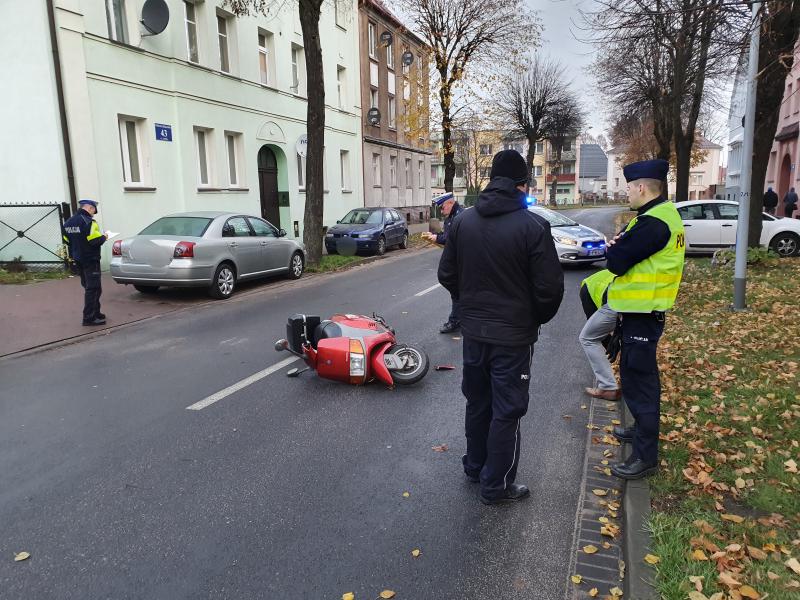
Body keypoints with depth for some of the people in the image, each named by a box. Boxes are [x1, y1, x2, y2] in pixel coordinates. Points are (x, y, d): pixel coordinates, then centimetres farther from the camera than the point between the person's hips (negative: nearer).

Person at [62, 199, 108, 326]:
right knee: (93, 288, -5)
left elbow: (67, 240, 13)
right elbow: (95, 241, -24)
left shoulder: (69, 222, 11)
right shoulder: (88, 221, -17)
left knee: (88, 287, 17)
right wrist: (104, 237, -6)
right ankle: (89, 318, -5)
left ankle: (95, 313, 25)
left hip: (78, 259, 9)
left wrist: (73, 256, 18)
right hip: (90, 260, -9)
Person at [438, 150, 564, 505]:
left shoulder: (463, 221, -2)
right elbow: (549, 287, -15)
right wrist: (537, 319, 4)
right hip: (513, 335, -5)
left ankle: (474, 468, 38)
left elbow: (447, 275, 5)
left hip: (473, 330, 5)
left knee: (477, 402, 21)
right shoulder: (532, 226, -17)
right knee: (507, 411, 8)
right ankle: (496, 486, 21)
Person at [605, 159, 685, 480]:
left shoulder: (653, 222, -22)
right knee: (638, 374, 23)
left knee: (639, 378, -4)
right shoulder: (663, 213, 12)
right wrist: (620, 246, -8)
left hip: (642, 312, -11)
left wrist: (613, 249, -2)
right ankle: (643, 428, 40)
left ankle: (645, 455, 5)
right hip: (643, 308, 11)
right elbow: (634, 249, 12)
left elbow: (616, 261, -22)